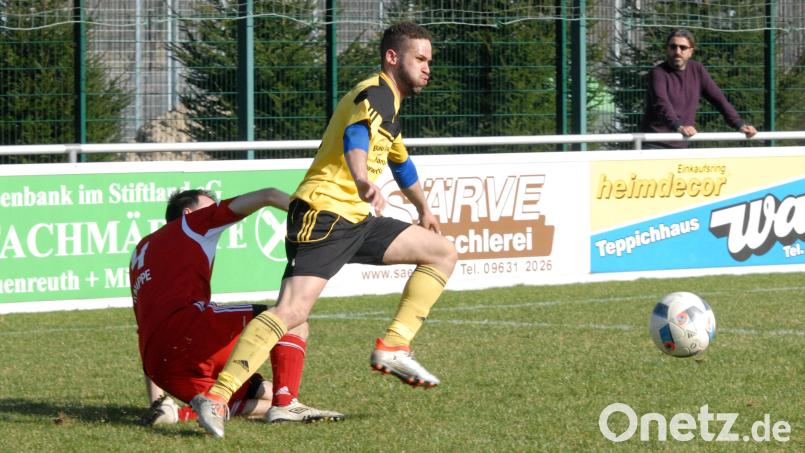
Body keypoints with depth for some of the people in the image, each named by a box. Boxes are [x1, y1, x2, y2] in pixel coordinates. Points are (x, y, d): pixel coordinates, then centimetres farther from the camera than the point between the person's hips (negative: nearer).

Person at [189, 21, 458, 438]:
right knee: (292, 311, -24)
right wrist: (362, 180, -52)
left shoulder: (386, 102, 23)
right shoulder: (376, 94, -9)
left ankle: (392, 347, 2)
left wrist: (423, 208, 58)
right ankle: (216, 396, -27)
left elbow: (400, 160, 43)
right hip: (323, 214, -10)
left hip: (355, 220, 10)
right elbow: (355, 136, -32)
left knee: (443, 253, 10)